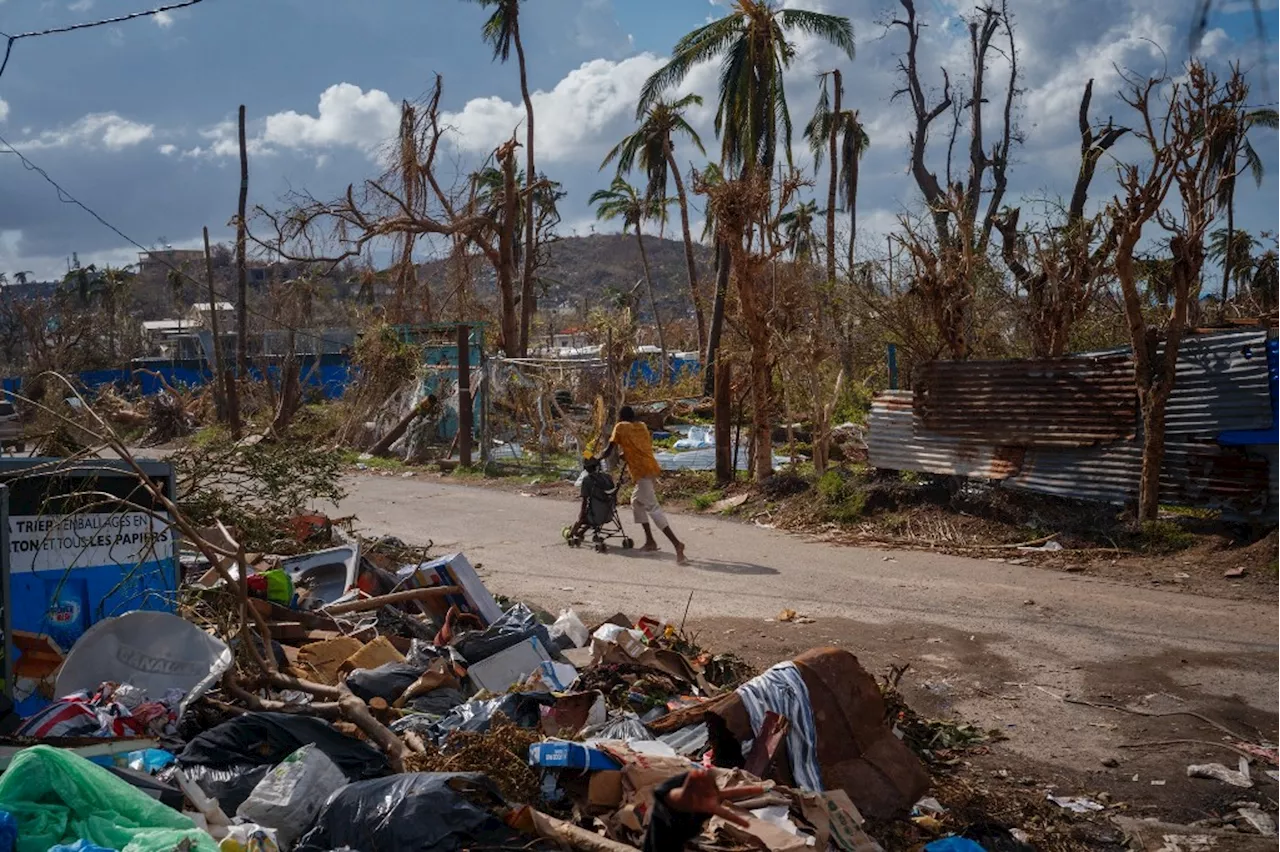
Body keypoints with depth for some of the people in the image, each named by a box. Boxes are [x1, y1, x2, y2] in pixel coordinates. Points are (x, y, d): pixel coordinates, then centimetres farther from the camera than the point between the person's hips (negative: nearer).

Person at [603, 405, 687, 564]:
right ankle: (650, 540, 21)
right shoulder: (642, 426, 20)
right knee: (636, 501, 24)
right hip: (653, 468, 7)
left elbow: (610, 450, 6)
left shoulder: (620, 427, 5)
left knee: (652, 508, -13)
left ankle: (676, 543, -27)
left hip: (641, 472, -7)